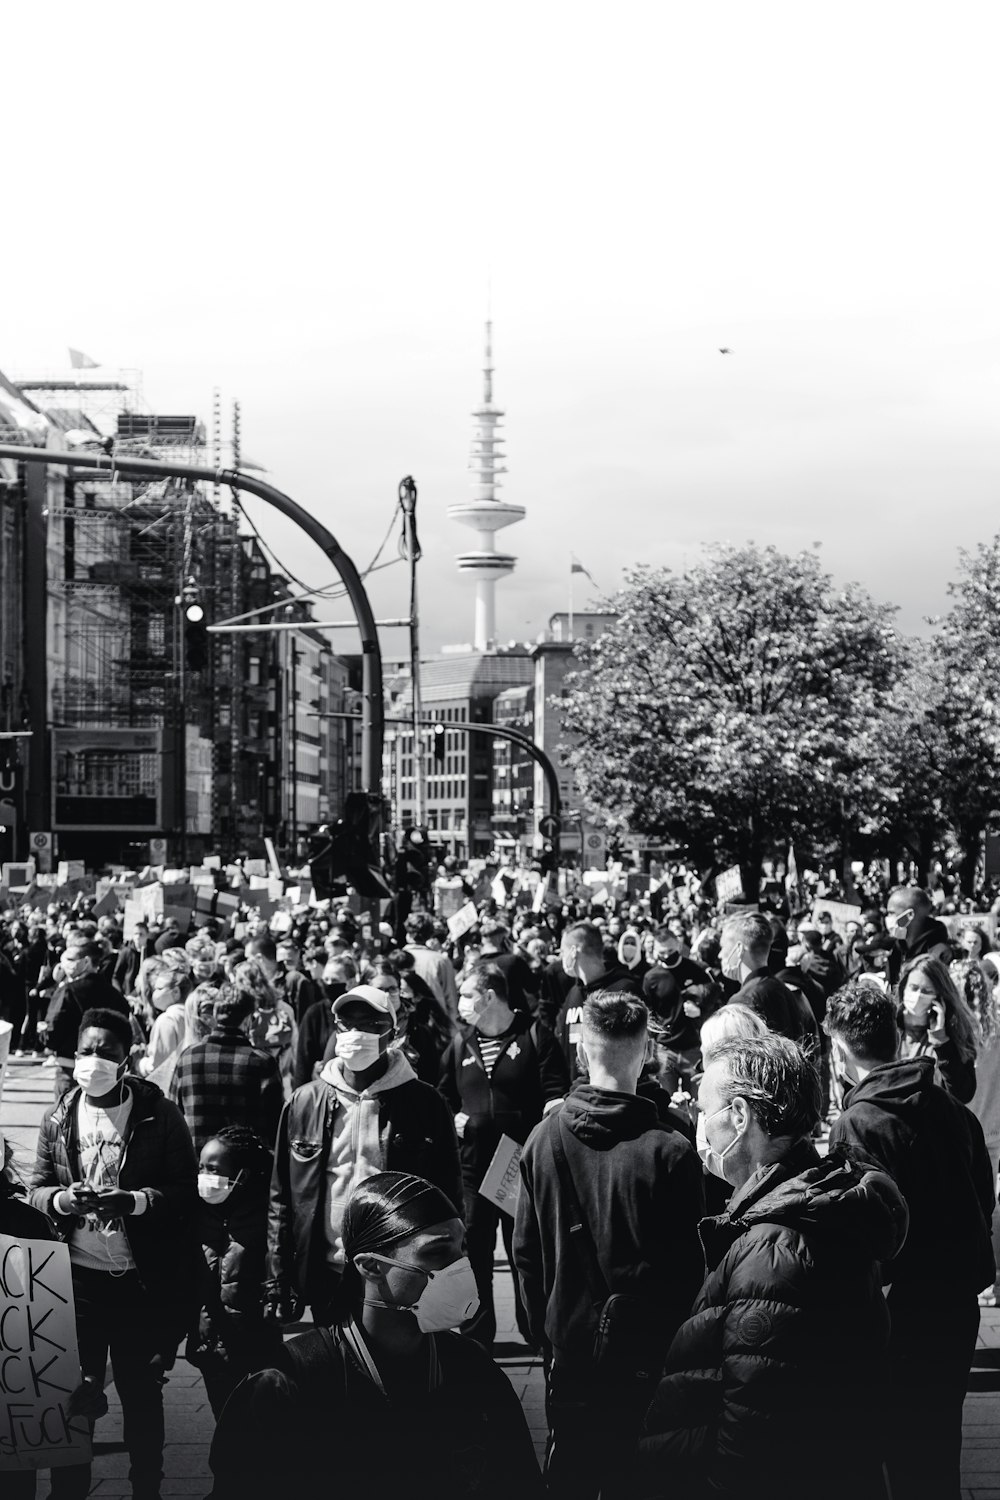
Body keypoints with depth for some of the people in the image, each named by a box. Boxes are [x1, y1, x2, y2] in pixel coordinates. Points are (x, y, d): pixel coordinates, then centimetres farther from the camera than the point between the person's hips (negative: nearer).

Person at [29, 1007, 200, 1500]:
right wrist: (63, 1199, -14)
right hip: (76, 1276, 2)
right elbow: (38, 1190, 7)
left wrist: (136, 1200, -22)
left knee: (141, 1393, 9)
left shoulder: (159, 1116, -5)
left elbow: (186, 1191, -6)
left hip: (143, 1281, -2)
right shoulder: (58, 1119, 5)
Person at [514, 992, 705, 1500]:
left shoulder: (544, 1138, -9)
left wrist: (544, 1331, 13)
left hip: (568, 1349, 3)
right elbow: (690, 1266, -13)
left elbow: (526, 1252, 0)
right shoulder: (669, 1153, -19)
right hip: (651, 1357, -3)